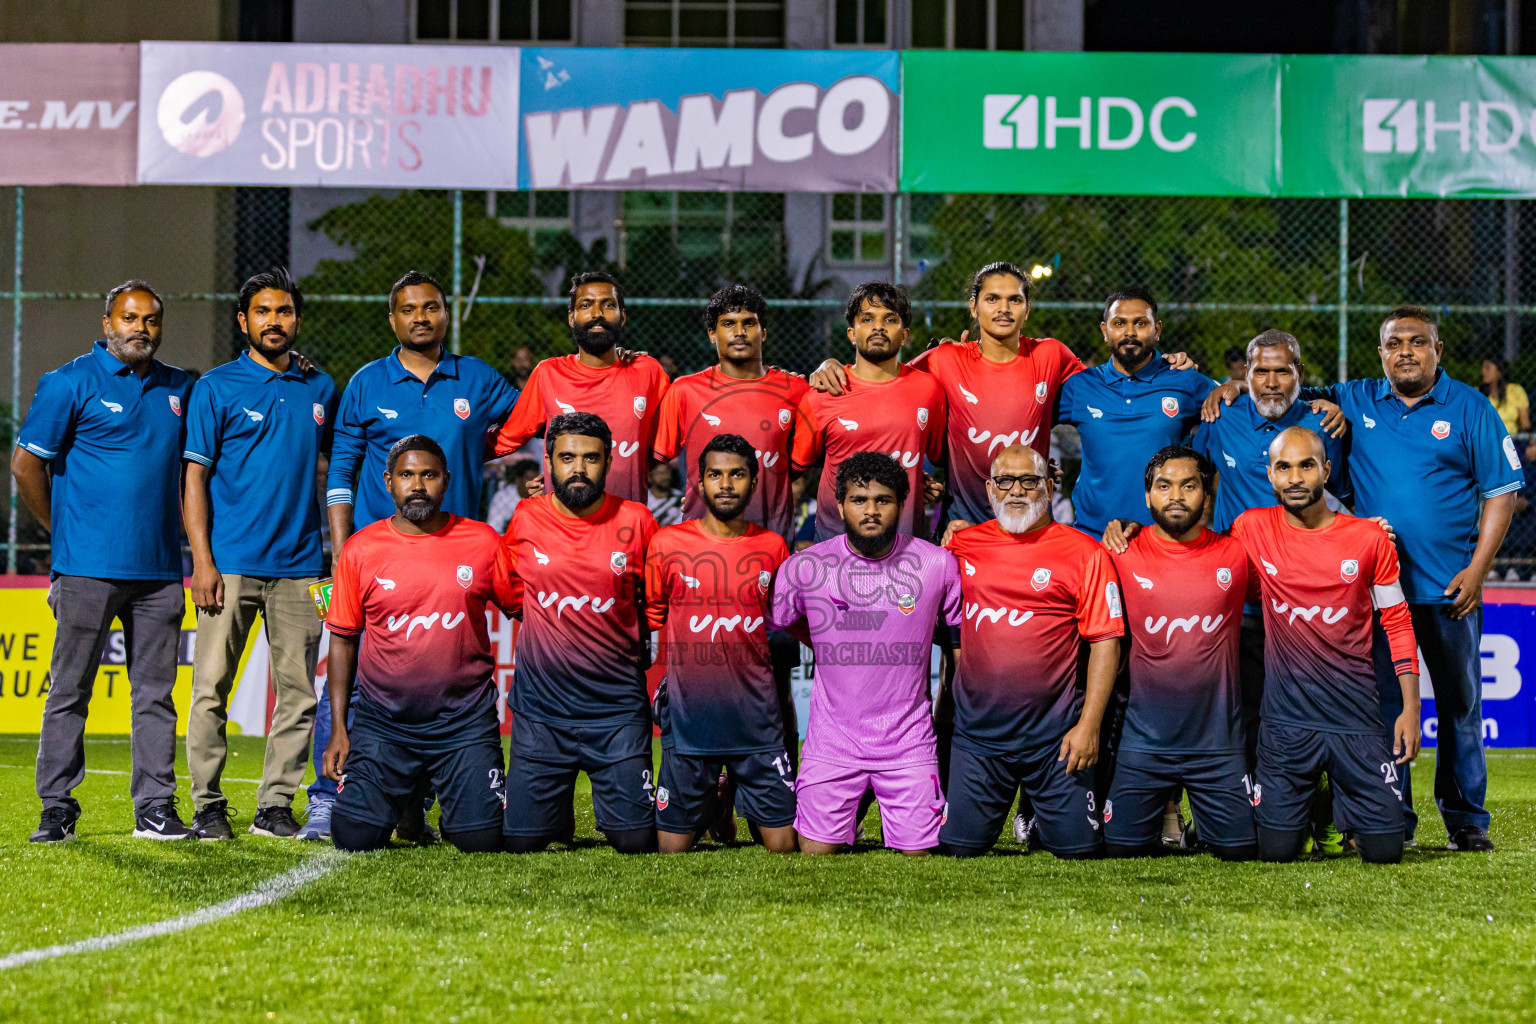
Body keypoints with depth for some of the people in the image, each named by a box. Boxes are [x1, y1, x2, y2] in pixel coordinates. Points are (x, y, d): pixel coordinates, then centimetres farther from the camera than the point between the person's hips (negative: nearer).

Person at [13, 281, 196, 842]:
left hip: (159, 568, 5)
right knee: (70, 690, -1)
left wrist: (196, 545, 14)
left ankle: (155, 809, 10)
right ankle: (57, 810, 4)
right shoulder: (71, 382, -3)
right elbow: (25, 464, -2)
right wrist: (64, 533, 3)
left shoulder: (179, 388, 14)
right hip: (89, 566, -5)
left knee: (155, 692, 6)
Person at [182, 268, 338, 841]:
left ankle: (275, 805, 9)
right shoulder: (217, 388, 1)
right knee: (212, 687, -4)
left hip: (298, 564, 3)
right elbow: (195, 477, -1)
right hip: (231, 561, -3)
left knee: (297, 691, 2)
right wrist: (202, 561, -10)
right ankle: (208, 806, 4)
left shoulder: (320, 390, 12)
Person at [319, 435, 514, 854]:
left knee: (482, 840, -9)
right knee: (354, 836, -9)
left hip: (465, 720, 0)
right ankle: (407, 796, 26)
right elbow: (343, 640, 6)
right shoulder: (360, 550, 1)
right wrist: (338, 728, 3)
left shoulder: (482, 541, 0)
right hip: (382, 721, 1)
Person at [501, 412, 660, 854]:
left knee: (636, 841, -5)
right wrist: (553, 632, 11)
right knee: (521, 841, -1)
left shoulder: (635, 522, -1)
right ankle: (561, 810, 32)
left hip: (617, 705, -1)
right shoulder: (525, 520, 1)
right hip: (540, 706, 1)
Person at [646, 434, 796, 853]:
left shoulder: (772, 547, 6)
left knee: (783, 846, -2)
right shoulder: (668, 544, -1)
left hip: (757, 720, 1)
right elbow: (650, 618, 9)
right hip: (689, 720, -1)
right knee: (672, 849, 3)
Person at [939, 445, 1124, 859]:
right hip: (976, 731, 2)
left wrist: (1089, 724, -9)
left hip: (1056, 733, -2)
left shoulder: (1084, 553, -2)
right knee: (958, 846, -1)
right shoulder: (962, 545, 7)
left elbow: (1106, 641, -4)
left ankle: (1041, 819, 30)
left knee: (1077, 847, -1)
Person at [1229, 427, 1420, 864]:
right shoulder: (1251, 529, 0)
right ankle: (1308, 810, 31)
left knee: (1384, 850, -3)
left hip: (1357, 715, 0)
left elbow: (1397, 624, 6)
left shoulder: (1369, 539, 0)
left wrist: (1410, 708, 1)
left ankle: (1345, 809, 31)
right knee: (1277, 851, -3)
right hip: (1286, 719, 0)